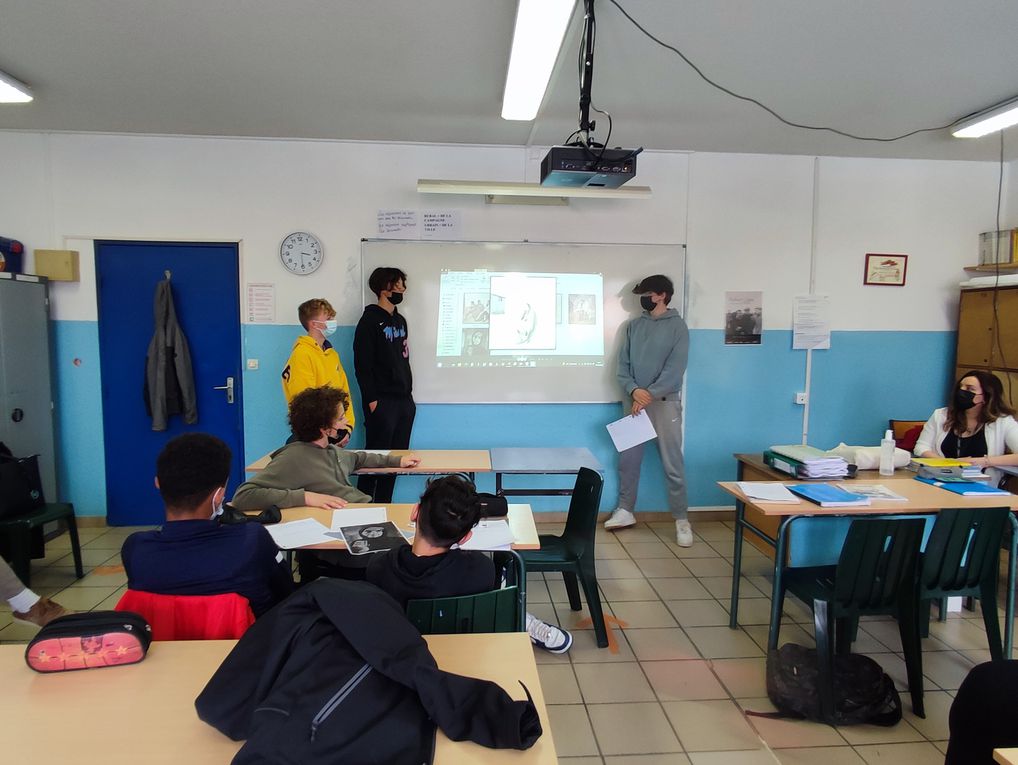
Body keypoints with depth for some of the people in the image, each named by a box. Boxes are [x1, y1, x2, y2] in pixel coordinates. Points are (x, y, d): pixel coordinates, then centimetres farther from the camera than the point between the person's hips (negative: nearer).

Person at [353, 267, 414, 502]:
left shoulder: (400, 320, 17)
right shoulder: (370, 321, -7)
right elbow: (362, 364, -13)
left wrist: (409, 392, 15)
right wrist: (372, 400, -17)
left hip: (404, 400, 8)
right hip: (382, 401, -8)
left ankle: (383, 506, 19)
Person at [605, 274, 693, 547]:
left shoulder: (677, 326, -3)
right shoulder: (633, 326, 10)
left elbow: (675, 368, -12)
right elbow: (623, 364, 6)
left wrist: (650, 395, -20)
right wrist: (634, 390, -12)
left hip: (665, 402, -4)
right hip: (634, 400, 4)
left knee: (672, 463, -2)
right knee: (628, 459, 9)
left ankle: (681, 519, 8)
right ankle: (625, 510, 23)